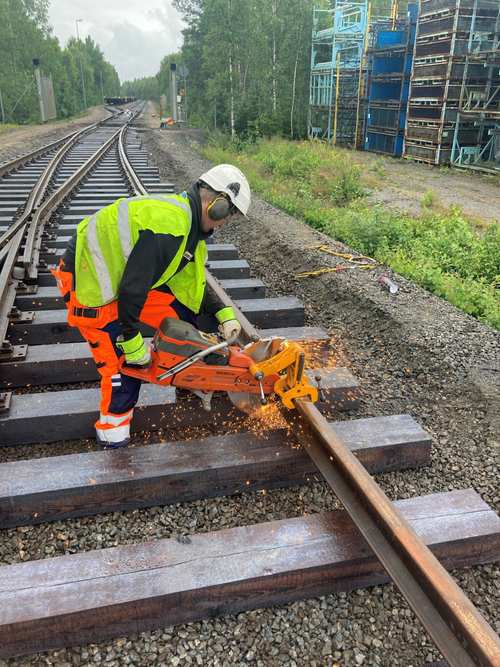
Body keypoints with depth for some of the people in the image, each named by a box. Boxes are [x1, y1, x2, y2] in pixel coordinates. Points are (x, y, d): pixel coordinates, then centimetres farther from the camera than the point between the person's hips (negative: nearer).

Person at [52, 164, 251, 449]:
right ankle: (113, 431, 15)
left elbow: (191, 281, 10)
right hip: (87, 282, -9)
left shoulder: (185, 221, 1)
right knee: (122, 361, -5)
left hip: (119, 274, 9)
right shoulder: (169, 227, -32)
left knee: (180, 313, 5)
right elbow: (132, 291, -30)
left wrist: (225, 314, 5)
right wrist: (132, 342, -18)